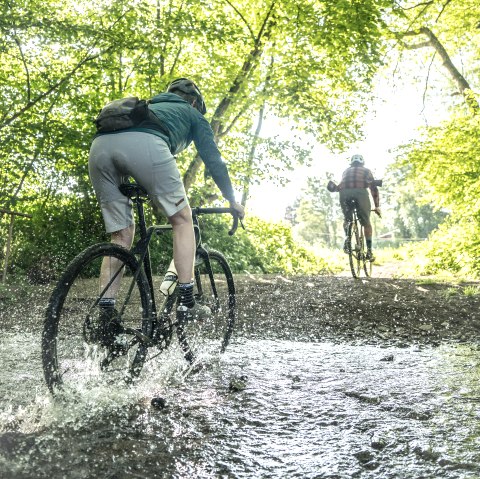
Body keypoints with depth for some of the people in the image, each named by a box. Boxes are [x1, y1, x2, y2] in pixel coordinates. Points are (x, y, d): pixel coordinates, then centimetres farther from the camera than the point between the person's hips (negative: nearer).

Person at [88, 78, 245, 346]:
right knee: (182, 219, 10)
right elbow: (213, 159, 25)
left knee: (121, 236, 13)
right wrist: (232, 200, 35)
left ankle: (106, 315, 4)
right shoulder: (193, 115, 32)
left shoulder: (149, 106, 46)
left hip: (99, 146, 6)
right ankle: (186, 302, 4)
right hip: (144, 146, -5)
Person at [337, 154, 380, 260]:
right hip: (361, 192, -1)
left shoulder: (346, 171, 33)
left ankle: (347, 240, 2)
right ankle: (369, 250, 10)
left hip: (344, 193, 1)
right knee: (366, 223, 14)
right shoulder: (366, 171, 28)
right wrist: (377, 206, 32)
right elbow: (374, 189, 26)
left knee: (346, 219, 25)